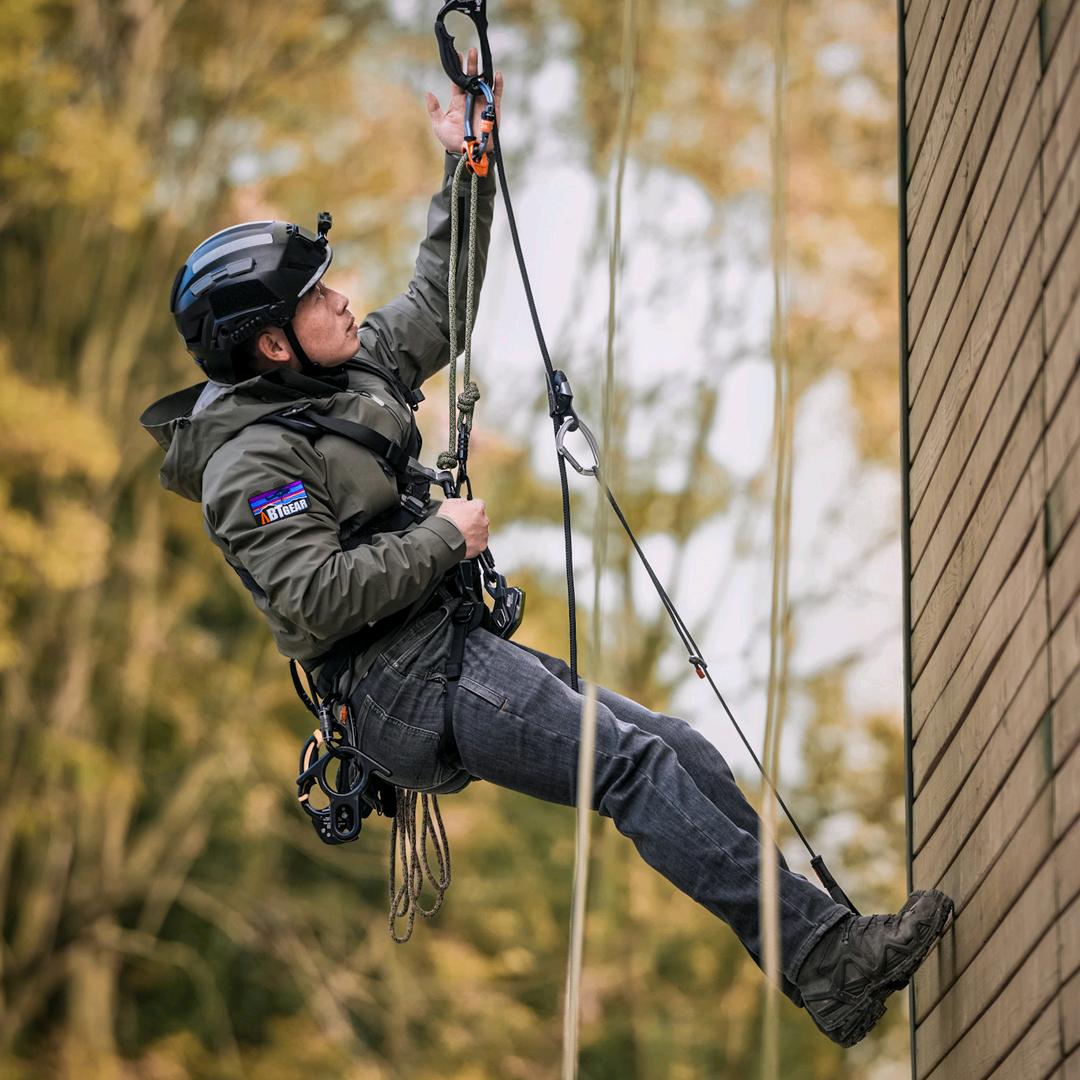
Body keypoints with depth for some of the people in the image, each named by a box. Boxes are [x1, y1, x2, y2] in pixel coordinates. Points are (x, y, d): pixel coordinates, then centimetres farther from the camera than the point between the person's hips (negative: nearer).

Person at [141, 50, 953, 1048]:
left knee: (686, 752, -3)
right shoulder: (251, 463, -12)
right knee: (636, 762, -23)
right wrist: (442, 538, -13)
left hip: (459, 650, 10)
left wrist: (465, 170, 23)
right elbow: (317, 596, -23)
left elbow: (437, 309, 30)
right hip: (405, 682, -10)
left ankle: (822, 944, -7)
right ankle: (824, 958, -28)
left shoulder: (352, 371, 15)